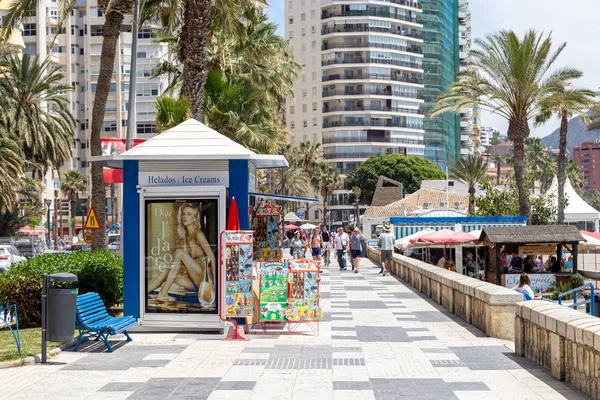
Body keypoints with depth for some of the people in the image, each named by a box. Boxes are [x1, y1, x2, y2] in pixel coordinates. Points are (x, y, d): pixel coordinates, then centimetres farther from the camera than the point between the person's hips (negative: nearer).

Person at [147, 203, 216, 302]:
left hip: (204, 279, -6)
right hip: (194, 282, 6)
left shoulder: (198, 234, -6)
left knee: (179, 252, -21)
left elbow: (212, 258, -11)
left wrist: (213, 282, -14)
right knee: (166, 272, -14)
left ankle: (163, 293, -28)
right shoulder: (185, 235, 15)